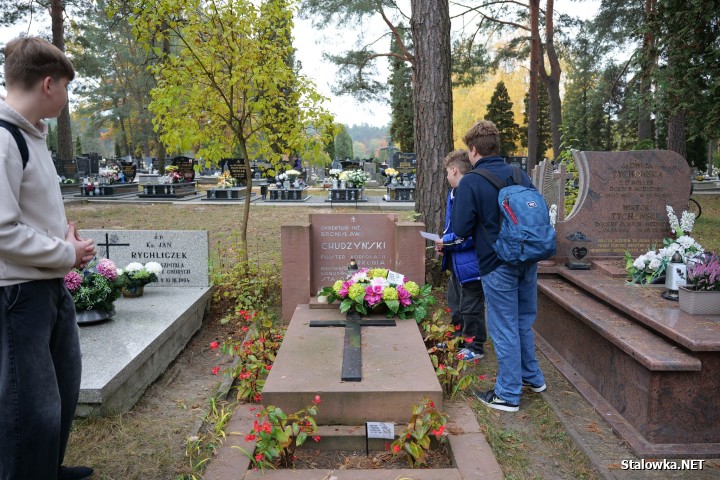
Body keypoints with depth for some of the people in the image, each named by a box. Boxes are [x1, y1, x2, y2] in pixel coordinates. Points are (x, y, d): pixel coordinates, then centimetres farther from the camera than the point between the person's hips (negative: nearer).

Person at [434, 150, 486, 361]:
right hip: (456, 263, 10)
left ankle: (475, 347, 22)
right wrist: (444, 243, 5)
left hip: (470, 263, -10)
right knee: (455, 304, 23)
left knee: (471, 308, 5)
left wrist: (449, 242, -20)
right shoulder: (454, 192, 8)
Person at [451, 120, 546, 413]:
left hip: (498, 265, -6)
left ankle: (508, 395, 15)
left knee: (504, 329, 3)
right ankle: (532, 377, 37)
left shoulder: (470, 182, -13)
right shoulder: (519, 175, 5)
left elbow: (461, 230, -14)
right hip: (528, 260, 6)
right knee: (523, 321, 22)